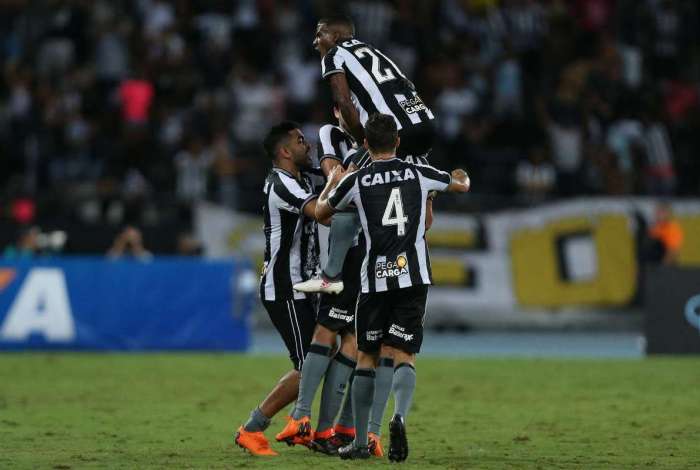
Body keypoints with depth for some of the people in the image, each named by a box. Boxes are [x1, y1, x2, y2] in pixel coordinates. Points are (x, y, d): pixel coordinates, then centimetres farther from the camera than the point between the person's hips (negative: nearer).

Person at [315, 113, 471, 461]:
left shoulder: (355, 181, 1)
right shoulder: (419, 174, 5)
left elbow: (320, 211, 20)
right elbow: (462, 186, 26)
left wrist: (333, 181, 38)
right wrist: (461, 176, 50)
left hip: (374, 279, 0)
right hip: (413, 277, 0)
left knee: (366, 358, 12)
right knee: (404, 356, 0)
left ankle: (360, 441, 13)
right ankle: (400, 415, -28)